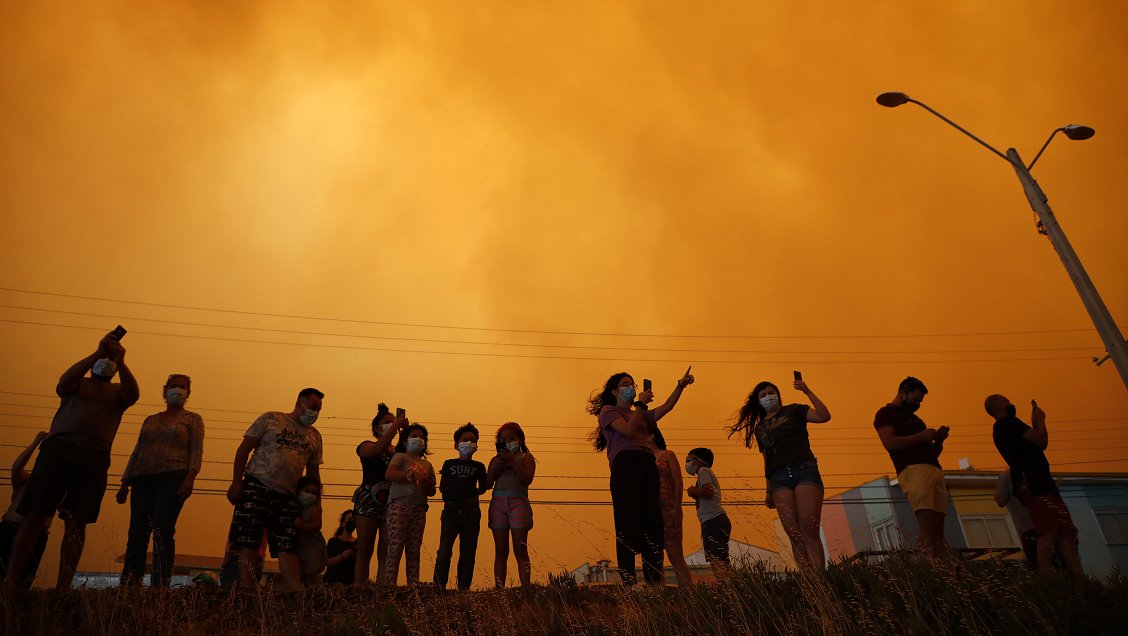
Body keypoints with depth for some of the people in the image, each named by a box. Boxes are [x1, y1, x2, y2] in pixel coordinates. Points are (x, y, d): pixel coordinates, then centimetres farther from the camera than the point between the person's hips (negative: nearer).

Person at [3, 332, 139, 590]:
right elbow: (64, 382, -3)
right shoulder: (78, 383, 21)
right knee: (35, 514, -5)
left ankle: (62, 588, -5)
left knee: (76, 522, -4)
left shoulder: (118, 391, 22)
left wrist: (121, 362, -16)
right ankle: (10, 581, -2)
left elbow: (133, 394, -2)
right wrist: (97, 353, -13)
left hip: (94, 456, 0)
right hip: (59, 446, 0)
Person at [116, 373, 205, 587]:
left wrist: (190, 477, -16)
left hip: (173, 479, -4)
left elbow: (196, 450, -1)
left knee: (163, 531, -14)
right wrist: (125, 483, 14)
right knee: (137, 533, -2)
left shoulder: (192, 419, 11)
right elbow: (137, 452, 23)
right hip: (143, 480, 5)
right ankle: (128, 585, 0)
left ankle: (160, 587, -16)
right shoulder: (150, 420, 24)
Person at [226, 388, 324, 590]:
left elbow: (313, 472, 20)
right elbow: (244, 448, 2)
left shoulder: (314, 436, 17)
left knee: (287, 548, -3)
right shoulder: (271, 419, 5)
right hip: (257, 486, -3)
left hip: (287, 496, 3)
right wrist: (236, 482, -6)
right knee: (248, 544, -6)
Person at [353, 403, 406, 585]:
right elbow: (378, 449, -18)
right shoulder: (366, 446, 7)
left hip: (392, 503, 3)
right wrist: (396, 425, -16)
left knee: (385, 554, 0)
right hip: (369, 501, -2)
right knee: (364, 553, -2)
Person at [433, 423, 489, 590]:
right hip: (451, 508, -1)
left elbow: (483, 487, 19)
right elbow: (442, 486, 13)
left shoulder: (479, 466, 11)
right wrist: (448, 494, -1)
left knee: (468, 552, 4)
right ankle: (439, 586, -3)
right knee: (444, 551, -9)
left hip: (471, 509, 2)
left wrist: (475, 492, 5)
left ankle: (464, 588, 10)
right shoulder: (449, 464, 10)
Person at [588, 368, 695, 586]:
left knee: (653, 524, 1)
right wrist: (640, 404, 0)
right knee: (628, 525, -11)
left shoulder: (641, 415, 30)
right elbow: (629, 431, -6)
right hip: (625, 465, -7)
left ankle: (655, 582, 2)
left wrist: (681, 385, 6)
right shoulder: (608, 410, 11)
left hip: (647, 466, 7)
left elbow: (667, 407, 17)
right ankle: (628, 582, -10)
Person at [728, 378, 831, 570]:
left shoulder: (793, 411, 14)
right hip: (779, 478, 3)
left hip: (804, 470, -3)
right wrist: (768, 490, 16)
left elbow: (824, 416, -1)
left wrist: (808, 392, -9)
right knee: (794, 535, -8)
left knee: (809, 531, -18)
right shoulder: (759, 428, 24)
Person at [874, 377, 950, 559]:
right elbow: (889, 443, -11)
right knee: (926, 526, -20)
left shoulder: (914, 417, 30)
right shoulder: (885, 413, 7)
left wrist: (938, 440, 11)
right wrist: (921, 436, -8)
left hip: (935, 470, 8)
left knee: (938, 530, -3)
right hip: (913, 469, -8)